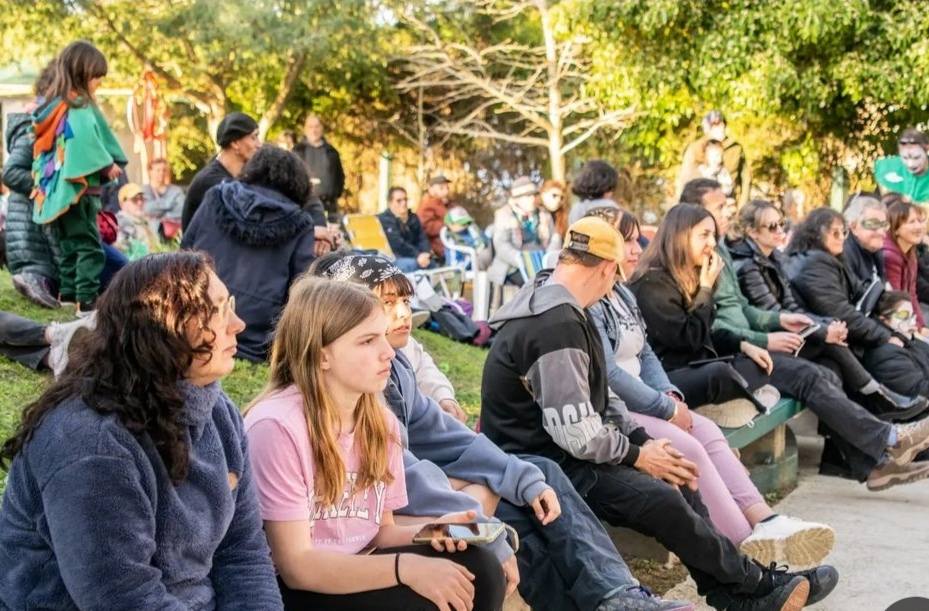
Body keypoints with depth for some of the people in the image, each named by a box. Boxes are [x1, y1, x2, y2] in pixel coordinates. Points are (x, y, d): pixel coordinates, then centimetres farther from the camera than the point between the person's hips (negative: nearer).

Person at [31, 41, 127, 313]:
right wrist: (108, 165, -11)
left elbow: (44, 148, 16)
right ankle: (87, 298, -13)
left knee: (68, 244, 16)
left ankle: (68, 291, 19)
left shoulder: (52, 104, 13)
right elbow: (87, 142, -22)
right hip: (76, 187, -9)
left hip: (54, 188, 9)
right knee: (89, 245, -8)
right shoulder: (80, 107, -13)